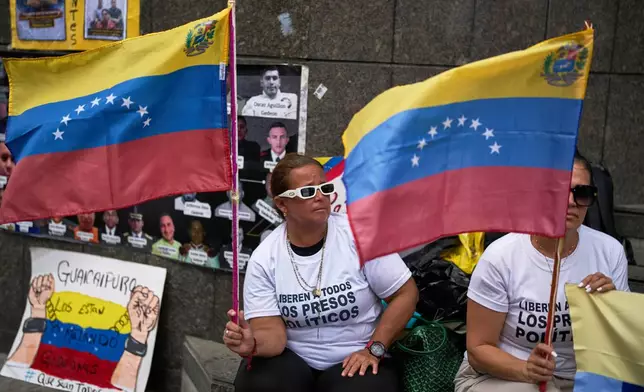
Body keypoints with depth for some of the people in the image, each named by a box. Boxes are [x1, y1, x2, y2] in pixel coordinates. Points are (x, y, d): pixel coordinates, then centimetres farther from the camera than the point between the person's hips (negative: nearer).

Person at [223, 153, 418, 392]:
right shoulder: (264, 259, -6)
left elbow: (406, 294, -5)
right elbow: (273, 333, -11)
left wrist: (374, 349, -11)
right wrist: (253, 344, -33)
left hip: (356, 360, -1)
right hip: (293, 360, 1)